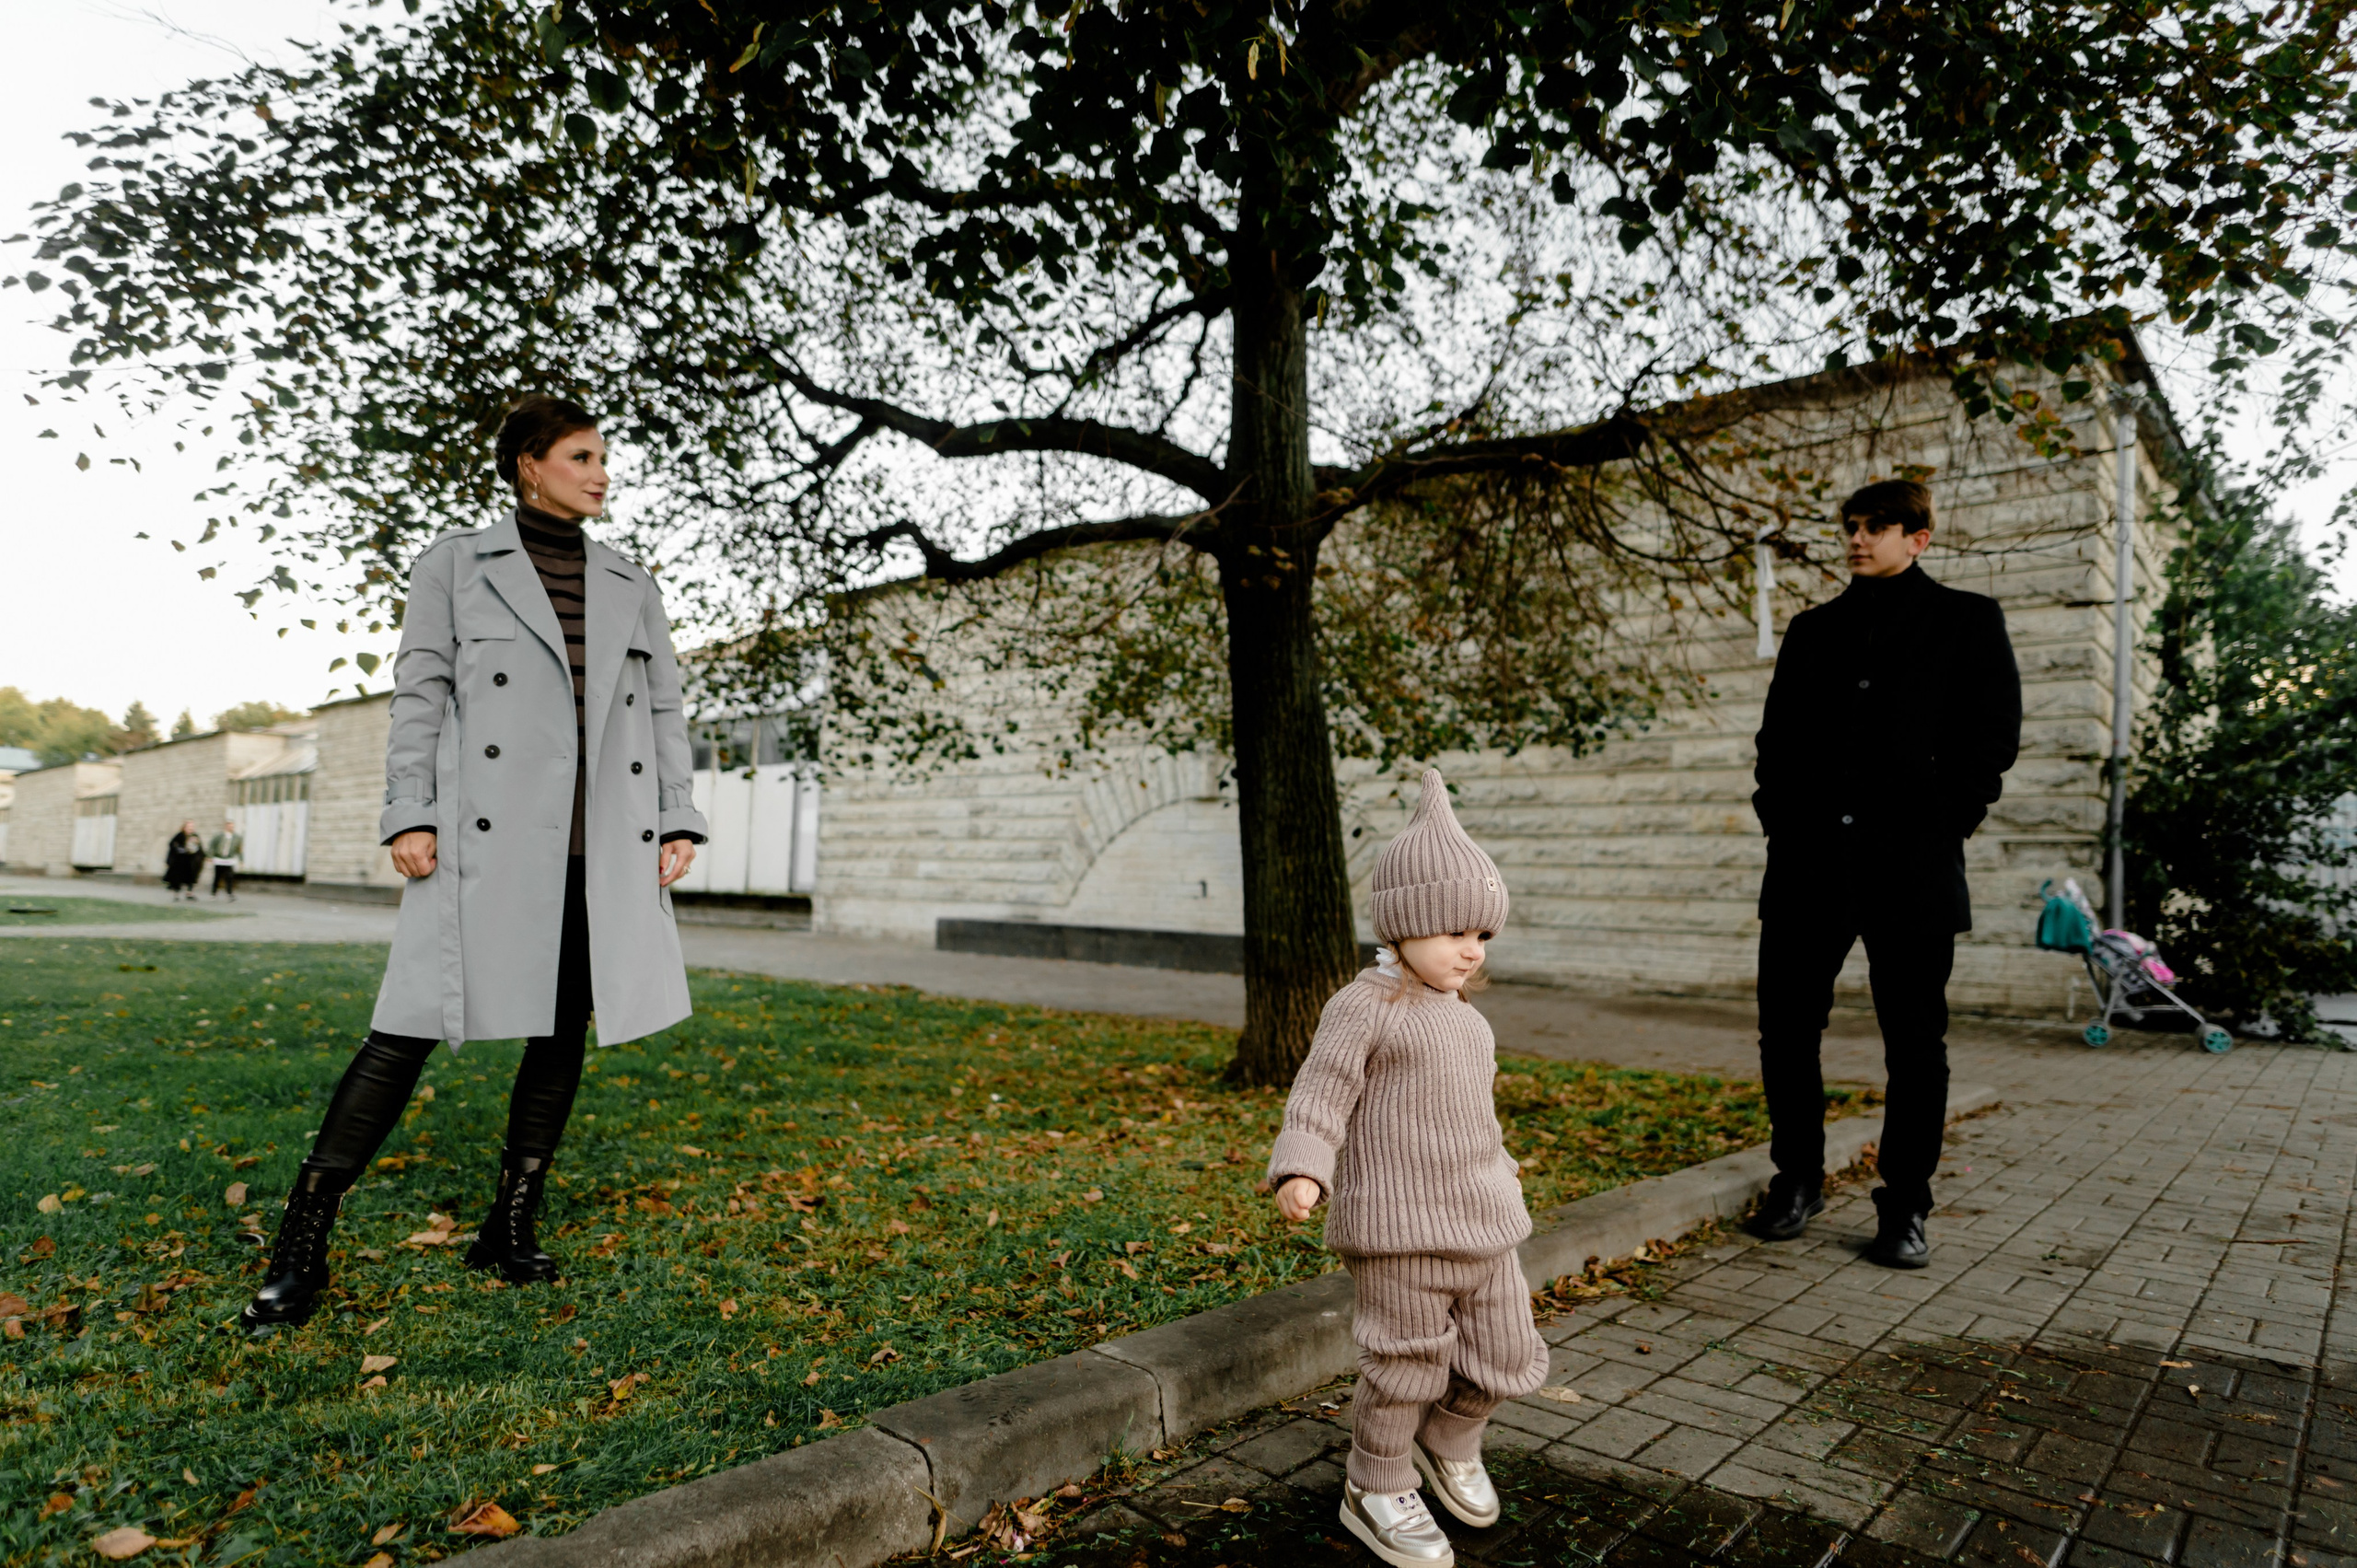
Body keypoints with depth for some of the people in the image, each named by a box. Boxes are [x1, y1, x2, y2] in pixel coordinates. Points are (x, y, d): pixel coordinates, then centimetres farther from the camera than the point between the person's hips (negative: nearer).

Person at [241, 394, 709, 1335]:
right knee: (413, 1026, -6)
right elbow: (421, 693, 2)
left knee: (564, 1032, 6)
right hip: (490, 834, -3)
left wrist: (679, 822, 4)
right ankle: (300, 1248, 6)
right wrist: (409, 816, -7)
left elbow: (664, 711, 13)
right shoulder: (456, 563, 7)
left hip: (603, 847, 4)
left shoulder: (630, 587, 15)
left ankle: (510, 1229, 19)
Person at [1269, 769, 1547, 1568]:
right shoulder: (1364, 1006, -12)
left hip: (1483, 1220, 8)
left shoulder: (1464, 1016, 13)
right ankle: (1375, 1492, 27)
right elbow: (1321, 1094, -16)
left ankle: (1448, 1441, 42)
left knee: (1507, 1358, 13)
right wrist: (1301, 1171, -29)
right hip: (1399, 1229, -8)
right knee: (1406, 1365, 4)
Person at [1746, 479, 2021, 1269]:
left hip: (1911, 864, -3)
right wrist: (1780, 819, 4)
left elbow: (1994, 734, 1)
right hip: (1809, 860, 3)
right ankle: (1798, 1181, 20)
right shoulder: (1814, 628, 18)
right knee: (1785, 1029, 4)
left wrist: (1944, 826, -7)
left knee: (1915, 1045, 3)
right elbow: (1776, 733, 17)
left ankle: (1905, 1209, 14)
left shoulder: (1967, 619, 8)